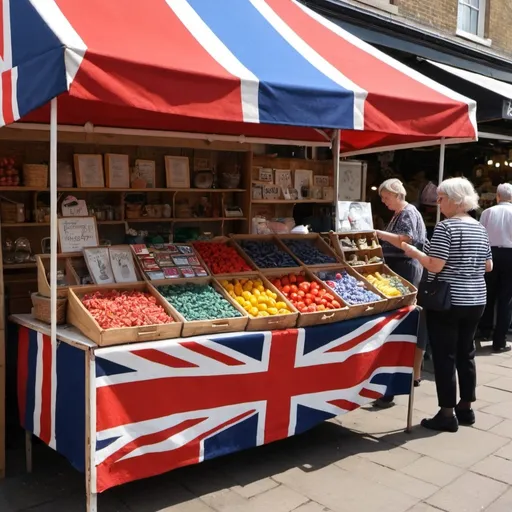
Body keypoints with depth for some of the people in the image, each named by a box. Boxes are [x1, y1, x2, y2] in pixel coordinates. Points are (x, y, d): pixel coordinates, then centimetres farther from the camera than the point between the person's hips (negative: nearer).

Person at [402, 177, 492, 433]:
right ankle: (466, 408, 26)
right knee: (466, 353, 16)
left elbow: (434, 266, -19)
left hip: (446, 302, -7)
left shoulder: (445, 227, -15)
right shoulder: (480, 229, 9)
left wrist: (413, 251, -5)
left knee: (444, 357, 1)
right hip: (475, 301, 8)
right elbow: (488, 266, 15)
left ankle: (447, 414, 6)